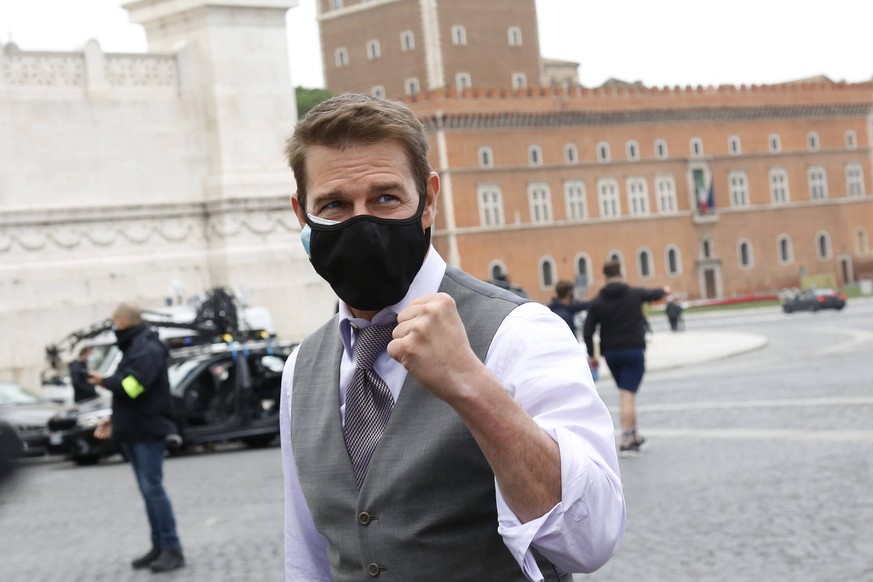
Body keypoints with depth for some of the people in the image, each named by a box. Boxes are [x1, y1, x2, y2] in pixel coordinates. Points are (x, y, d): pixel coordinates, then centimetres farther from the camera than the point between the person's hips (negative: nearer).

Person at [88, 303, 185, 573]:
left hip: (148, 431, -10)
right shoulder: (133, 348, 18)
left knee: (152, 488, -11)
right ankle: (159, 547, 14)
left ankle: (172, 550, -9)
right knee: (148, 490, 10)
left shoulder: (148, 349, -14)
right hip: (134, 431, 10)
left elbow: (131, 386, -25)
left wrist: (104, 381, -8)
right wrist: (115, 421, 13)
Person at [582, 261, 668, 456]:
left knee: (625, 394, 18)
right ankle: (627, 439, -10)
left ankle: (633, 436, 24)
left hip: (610, 353, 3)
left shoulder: (597, 302, 0)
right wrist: (664, 290, 43)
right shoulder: (635, 294, -2)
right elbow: (654, 294, 20)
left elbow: (587, 332, -4)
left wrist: (592, 355, 7)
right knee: (628, 395, -6)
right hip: (633, 350, -3)